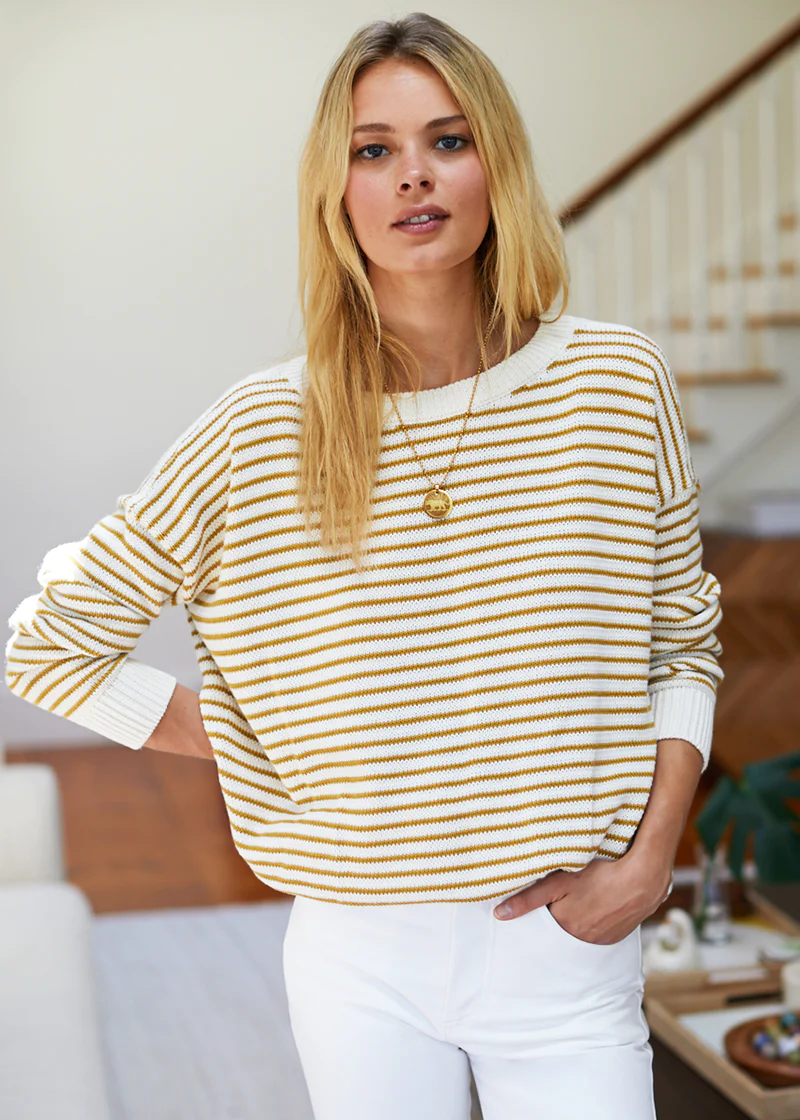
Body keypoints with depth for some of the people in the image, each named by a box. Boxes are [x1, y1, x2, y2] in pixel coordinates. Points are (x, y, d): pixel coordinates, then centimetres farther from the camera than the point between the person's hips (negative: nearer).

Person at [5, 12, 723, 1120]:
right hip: (360, 960, 0)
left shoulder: (618, 383, -5)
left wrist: (650, 858, -6)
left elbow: (684, 642, 4)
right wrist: (246, 745, -3)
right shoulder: (259, 432, -8)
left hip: (567, 947, 0)